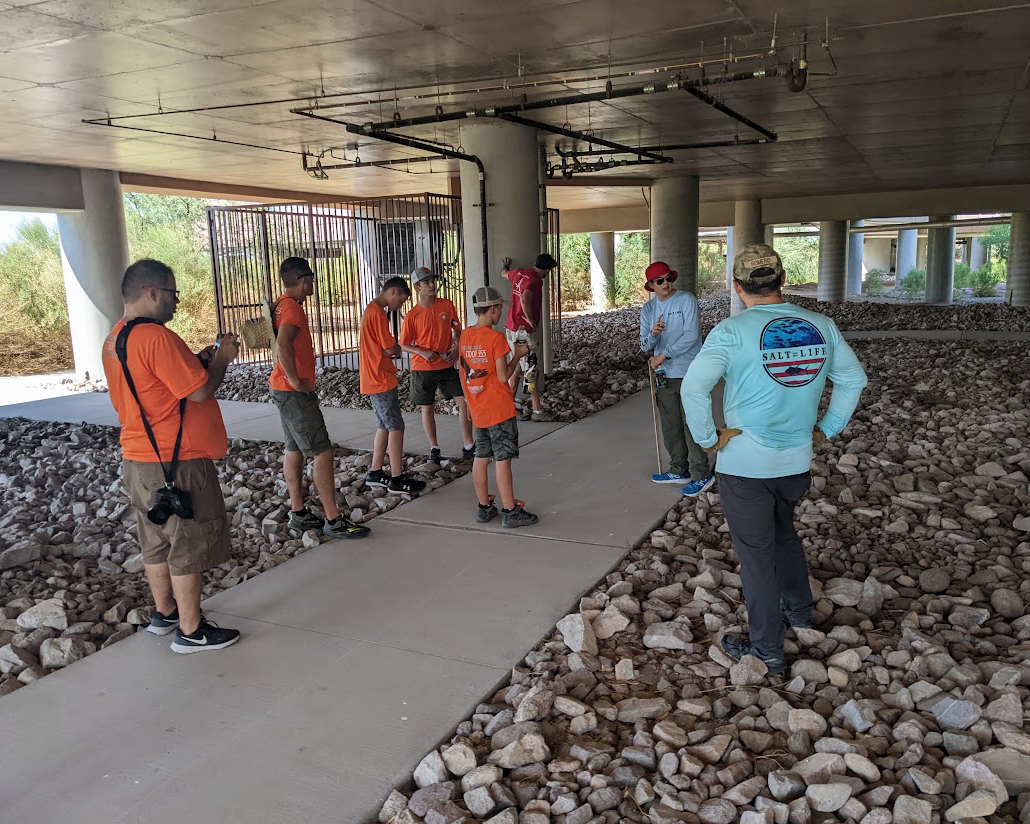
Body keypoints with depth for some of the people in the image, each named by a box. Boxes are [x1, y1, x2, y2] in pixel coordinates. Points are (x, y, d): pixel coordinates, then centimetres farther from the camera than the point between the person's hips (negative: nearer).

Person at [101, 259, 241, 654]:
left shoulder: (115, 339, 11)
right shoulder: (156, 337, -22)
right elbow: (200, 391, -21)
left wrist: (198, 361, 12)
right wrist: (221, 358, -5)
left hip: (139, 460, 10)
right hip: (177, 462, -10)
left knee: (158, 539, 20)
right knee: (189, 545, 1)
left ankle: (165, 612, 35)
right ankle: (191, 631, 11)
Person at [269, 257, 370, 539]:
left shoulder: (281, 305, 14)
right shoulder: (292, 307, -18)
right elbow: (284, 344, -34)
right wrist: (294, 380, -26)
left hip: (285, 391, 11)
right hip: (295, 392, -11)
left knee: (295, 450, 15)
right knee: (323, 453, -8)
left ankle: (298, 513, 24)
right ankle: (333, 520, -5)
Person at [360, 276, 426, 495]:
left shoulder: (370, 310, 15)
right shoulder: (378, 313, -17)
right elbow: (391, 349, -19)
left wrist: (392, 350, 1)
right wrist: (398, 348, 2)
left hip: (373, 380, 10)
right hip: (381, 381, -10)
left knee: (385, 426, 16)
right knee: (396, 428, -4)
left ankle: (375, 473, 21)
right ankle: (397, 479, 1)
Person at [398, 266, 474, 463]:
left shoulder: (446, 305, -3)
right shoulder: (412, 316, -10)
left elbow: (457, 330, 8)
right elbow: (404, 345, -3)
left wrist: (456, 348, -10)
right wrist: (423, 352, -19)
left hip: (447, 365, 2)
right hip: (423, 368, -2)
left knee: (465, 401, -3)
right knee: (428, 408, 8)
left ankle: (468, 445, 8)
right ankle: (434, 448, 23)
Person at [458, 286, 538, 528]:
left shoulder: (464, 336, 5)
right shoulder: (496, 338, -16)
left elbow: (465, 373, 11)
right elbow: (503, 376, -16)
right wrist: (518, 355, -3)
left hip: (477, 410, 7)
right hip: (499, 409, -7)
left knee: (481, 458, 13)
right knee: (502, 459, -2)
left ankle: (484, 508, 22)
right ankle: (510, 512, 5)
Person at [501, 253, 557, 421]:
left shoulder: (518, 273, 7)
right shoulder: (535, 281, -19)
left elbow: (505, 274, 30)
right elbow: (525, 298, -37)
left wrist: (505, 267, 53)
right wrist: (531, 320, -24)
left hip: (511, 328, 9)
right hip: (524, 331, -8)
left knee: (518, 366, 19)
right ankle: (538, 411, 2)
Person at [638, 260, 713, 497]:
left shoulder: (686, 300, -8)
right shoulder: (648, 309, 9)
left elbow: (691, 336, -16)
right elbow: (645, 346, 6)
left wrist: (662, 356, -14)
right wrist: (652, 334, -17)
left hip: (689, 373, -6)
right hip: (664, 375, 6)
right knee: (670, 426, 13)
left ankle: (701, 475, 4)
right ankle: (679, 470, 26)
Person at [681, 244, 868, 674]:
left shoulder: (732, 332, -16)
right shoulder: (821, 326, -1)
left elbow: (693, 387, -26)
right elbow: (853, 379, 10)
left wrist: (708, 438, -14)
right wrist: (827, 429, 15)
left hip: (744, 465, -5)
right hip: (797, 460, 5)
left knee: (756, 553, 8)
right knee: (784, 532, 29)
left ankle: (768, 648, 21)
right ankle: (799, 610, 47)